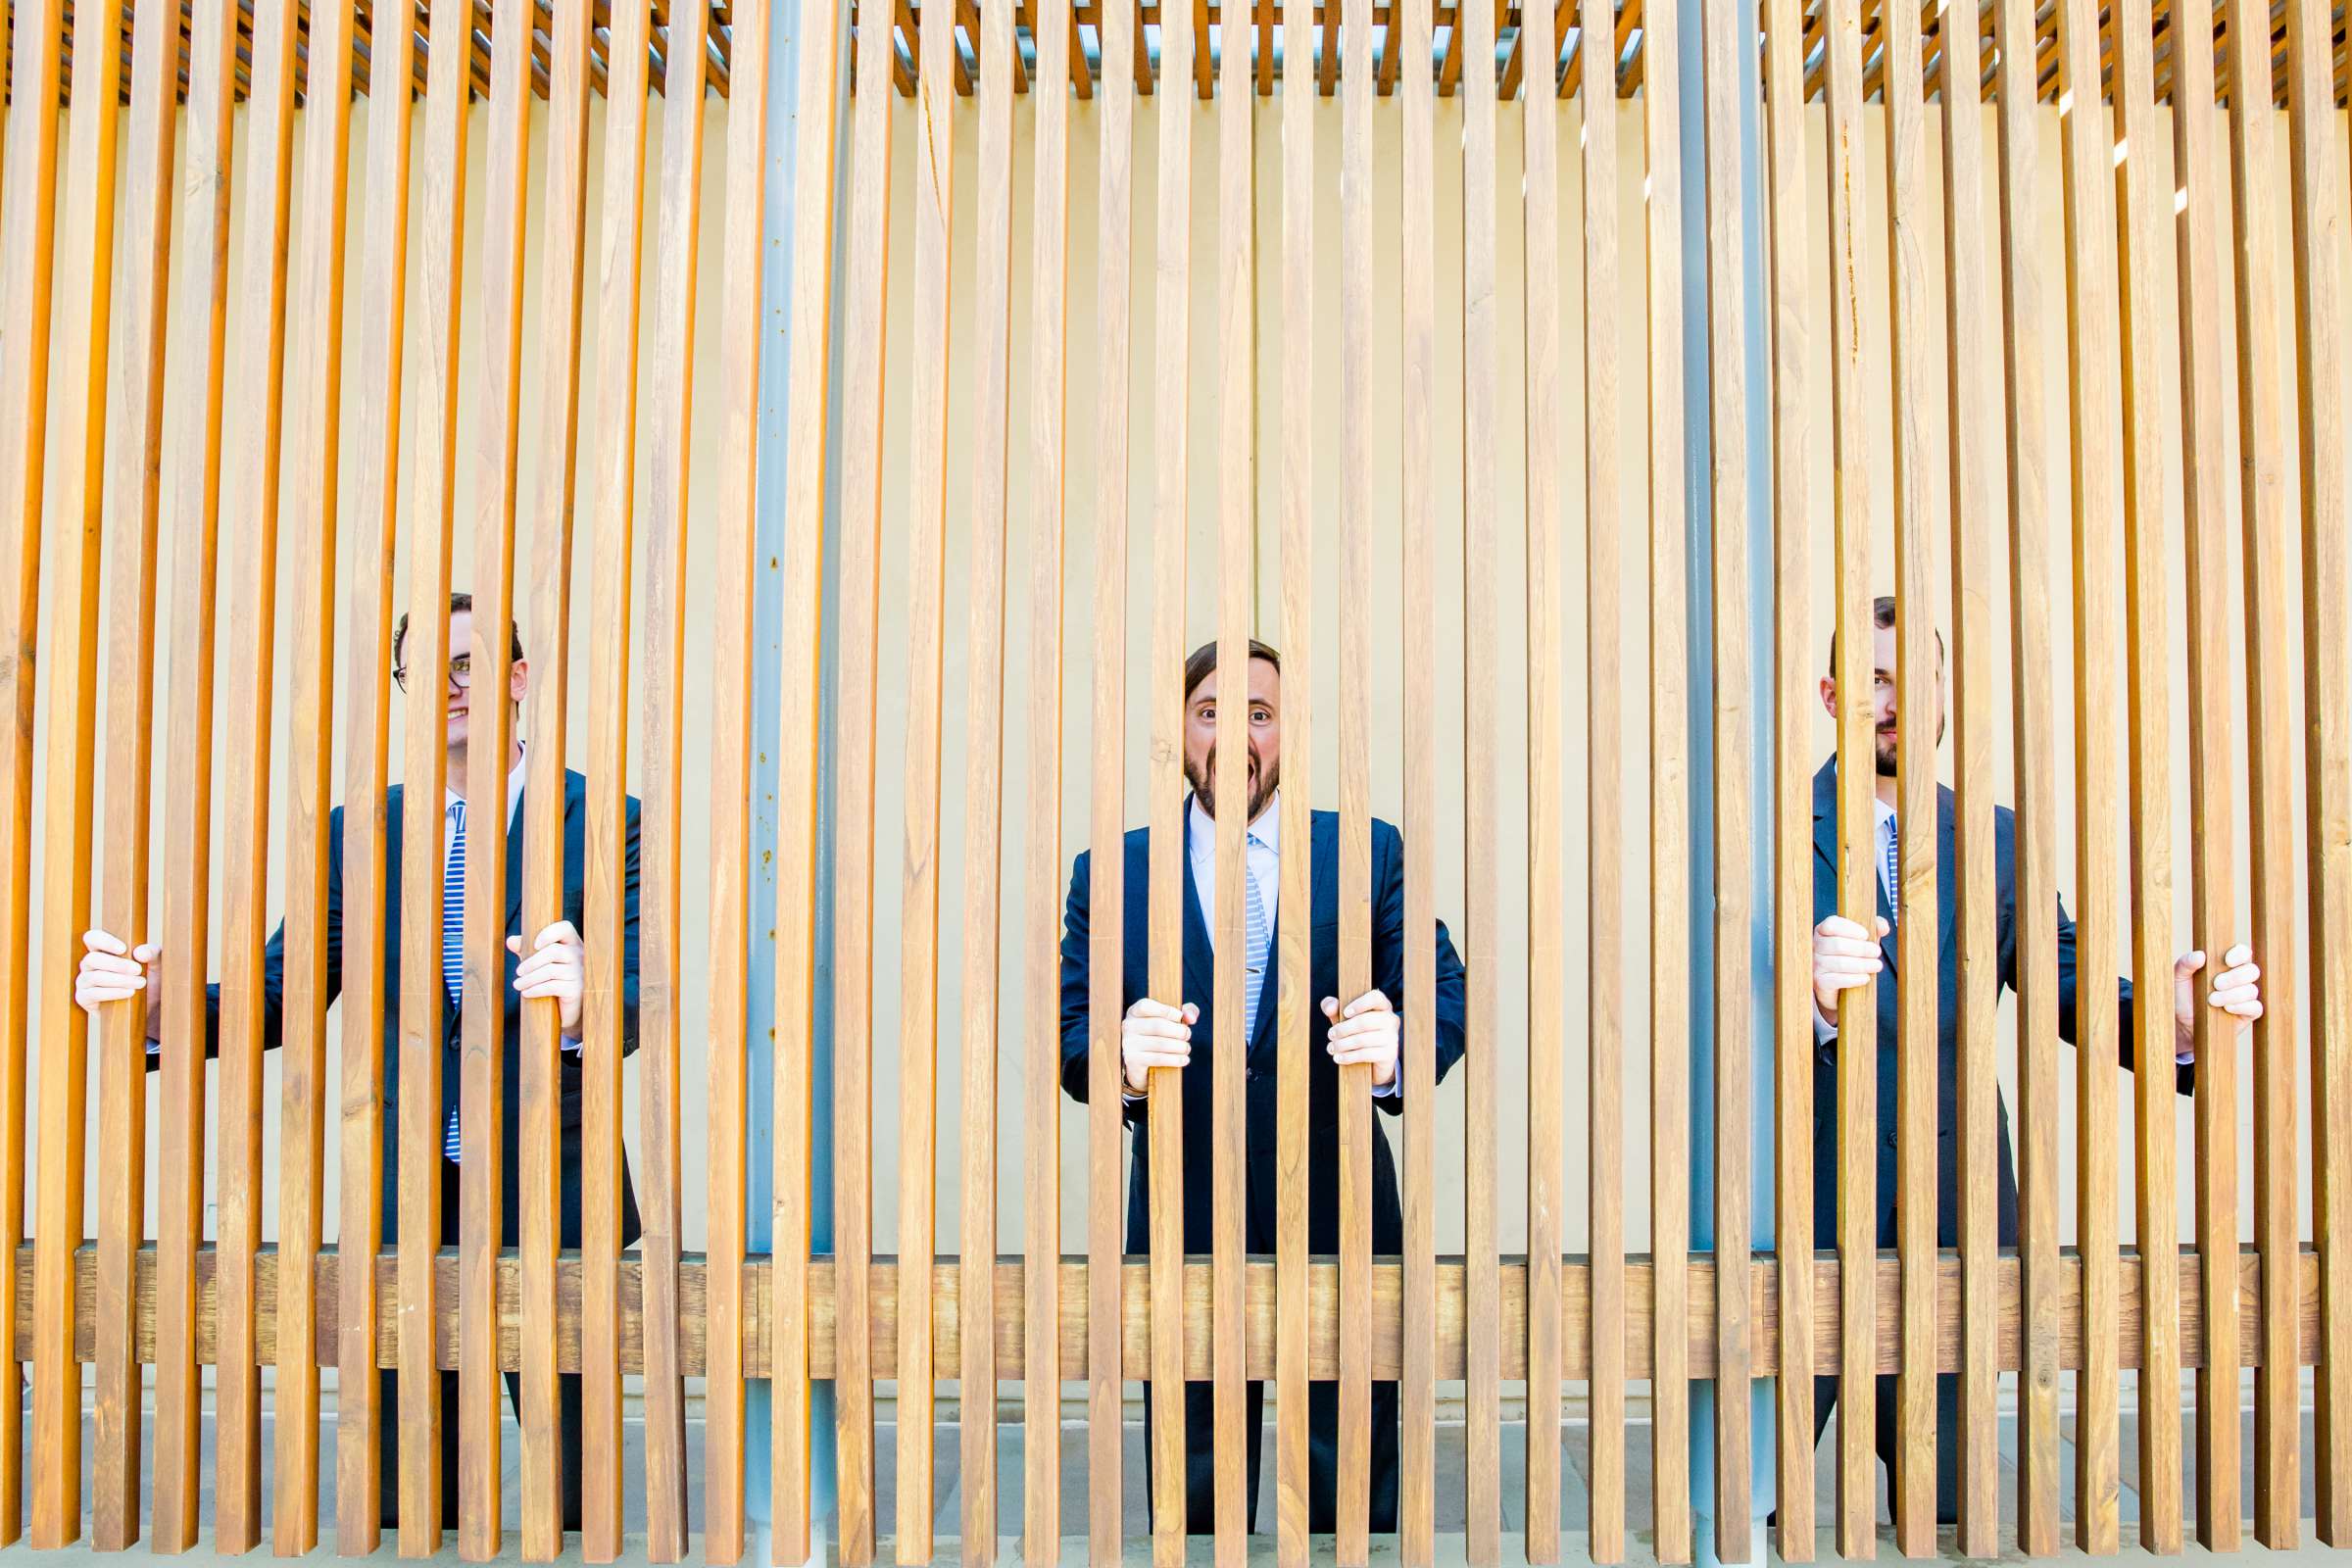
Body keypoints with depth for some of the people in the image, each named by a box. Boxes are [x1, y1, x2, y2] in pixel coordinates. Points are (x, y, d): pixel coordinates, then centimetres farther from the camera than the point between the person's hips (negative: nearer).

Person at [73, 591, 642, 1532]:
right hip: (405, 1207, 3)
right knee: (402, 1508, 12)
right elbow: (278, 998, 8)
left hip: (553, 1201, -3)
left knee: (578, 1504, 5)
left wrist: (582, 1005, -34)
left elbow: (634, 1006, -11)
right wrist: (158, 1005, -12)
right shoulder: (356, 834, 9)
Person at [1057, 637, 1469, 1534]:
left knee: (1352, 1489, 9)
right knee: (1195, 1491, 12)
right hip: (1185, 1220, 1)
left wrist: (1398, 1050, -25)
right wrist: (1121, 1059, -24)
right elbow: (1069, 1026, -1)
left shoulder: (1371, 853, 5)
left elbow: (1443, 988, -2)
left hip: (1339, 1216, 0)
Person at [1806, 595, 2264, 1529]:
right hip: (1810, 1201, -3)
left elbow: (2066, 985, 4)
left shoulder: (1997, 839, 12)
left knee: (1946, 1502, 13)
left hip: (1958, 1202, 4)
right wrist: (1816, 996, -36)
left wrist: (2173, 1019, -17)